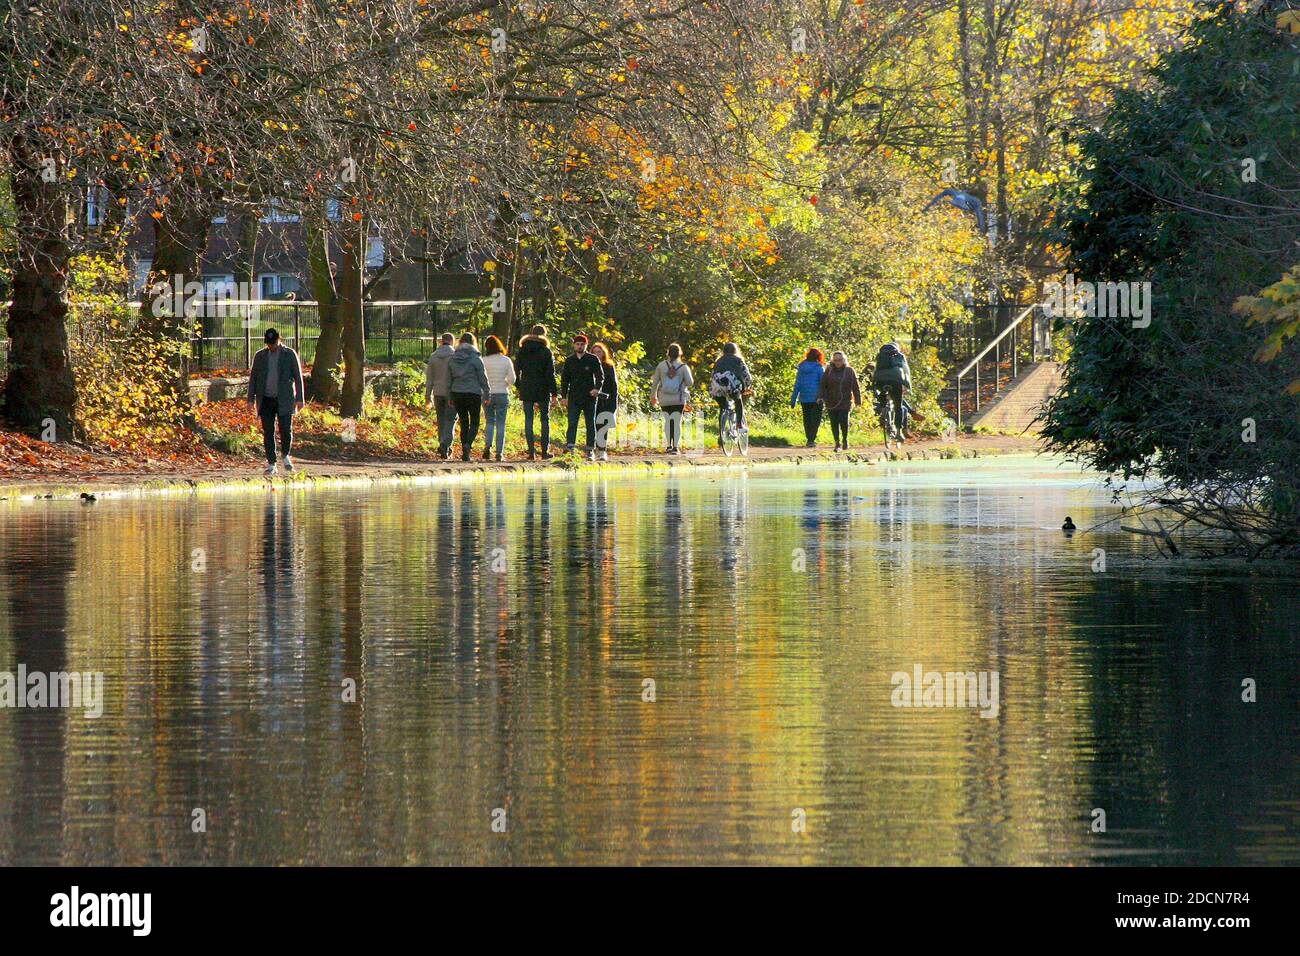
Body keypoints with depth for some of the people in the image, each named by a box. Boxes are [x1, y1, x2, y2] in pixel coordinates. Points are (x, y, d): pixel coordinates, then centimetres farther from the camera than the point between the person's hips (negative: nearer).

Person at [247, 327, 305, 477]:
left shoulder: (290, 354, 2)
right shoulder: (260, 356, 8)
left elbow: (298, 377, 1)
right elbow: (253, 378, 11)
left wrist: (300, 398, -5)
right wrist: (251, 399, 3)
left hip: (284, 400, -2)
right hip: (266, 401, 2)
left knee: (286, 429, -8)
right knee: (268, 433, -1)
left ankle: (285, 456, 19)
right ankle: (271, 464, 4)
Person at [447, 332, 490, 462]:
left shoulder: (452, 359, 6)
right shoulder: (476, 358, -7)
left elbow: (449, 379, 10)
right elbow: (483, 378, -5)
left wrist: (450, 397, 17)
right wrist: (487, 395, 4)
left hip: (457, 394, 4)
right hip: (474, 394, -4)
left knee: (464, 424, 11)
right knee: (474, 423, 4)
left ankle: (465, 454, 9)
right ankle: (468, 445, -21)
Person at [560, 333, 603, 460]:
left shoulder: (593, 360, 1)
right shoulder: (569, 361, 9)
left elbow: (600, 376, -3)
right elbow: (564, 379, 13)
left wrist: (597, 388, -23)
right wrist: (564, 396, 4)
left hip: (589, 398, -1)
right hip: (574, 397, 1)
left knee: (590, 424, 5)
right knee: (572, 423, -10)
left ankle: (590, 450, 10)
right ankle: (569, 448, -17)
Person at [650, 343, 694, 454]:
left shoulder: (661, 366, 1)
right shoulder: (684, 367, -4)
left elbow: (655, 382, 5)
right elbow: (690, 382, -7)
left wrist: (653, 396, 17)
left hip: (664, 399, 1)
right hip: (679, 399, -1)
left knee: (667, 421, 12)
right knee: (677, 422, 2)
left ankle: (668, 445, 8)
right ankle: (675, 446, -3)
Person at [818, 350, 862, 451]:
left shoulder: (849, 371, 3)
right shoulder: (829, 371, 5)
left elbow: (855, 387, 6)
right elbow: (823, 385, 6)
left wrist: (858, 400, 5)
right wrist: (820, 396, -7)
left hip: (845, 402, -2)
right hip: (832, 403, 2)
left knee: (844, 421, -11)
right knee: (834, 423, 2)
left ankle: (845, 440, 13)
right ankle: (837, 443, 13)